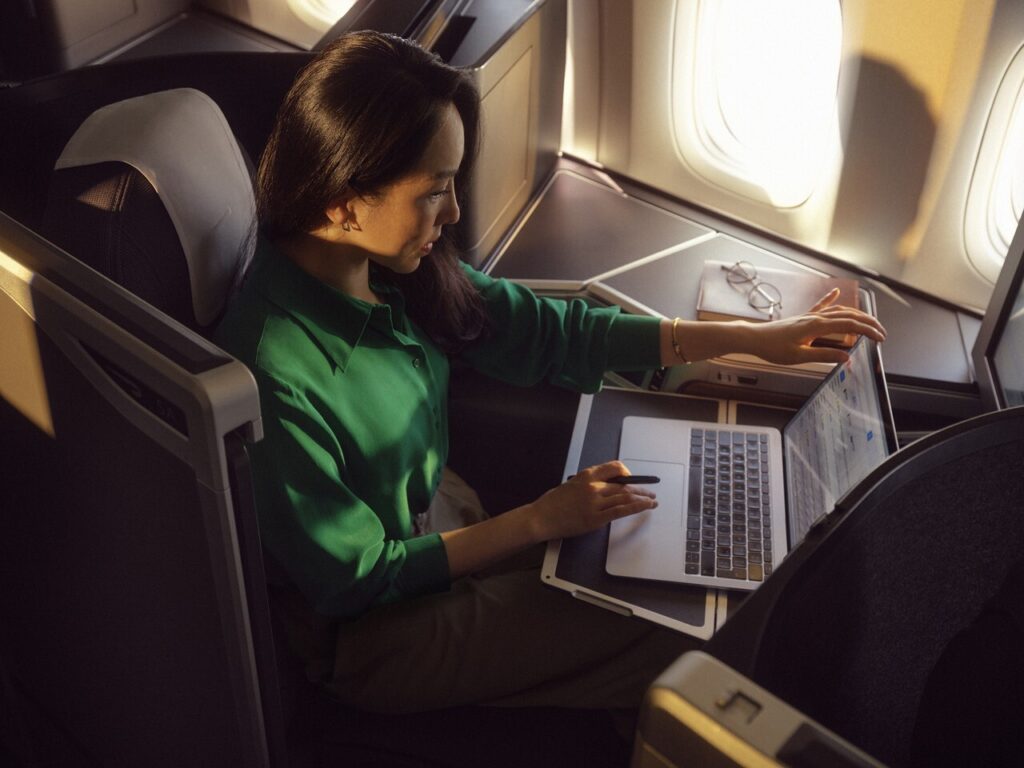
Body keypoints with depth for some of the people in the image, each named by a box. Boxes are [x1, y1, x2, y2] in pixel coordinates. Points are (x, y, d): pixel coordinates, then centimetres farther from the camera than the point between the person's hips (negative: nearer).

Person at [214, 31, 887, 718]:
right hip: (366, 634, -7)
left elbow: (547, 330, -1)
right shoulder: (275, 370, -32)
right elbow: (353, 578, -22)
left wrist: (754, 338, -1)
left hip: (443, 520, 7)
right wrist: (539, 521, -20)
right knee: (679, 629, -8)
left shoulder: (395, 270, -10)